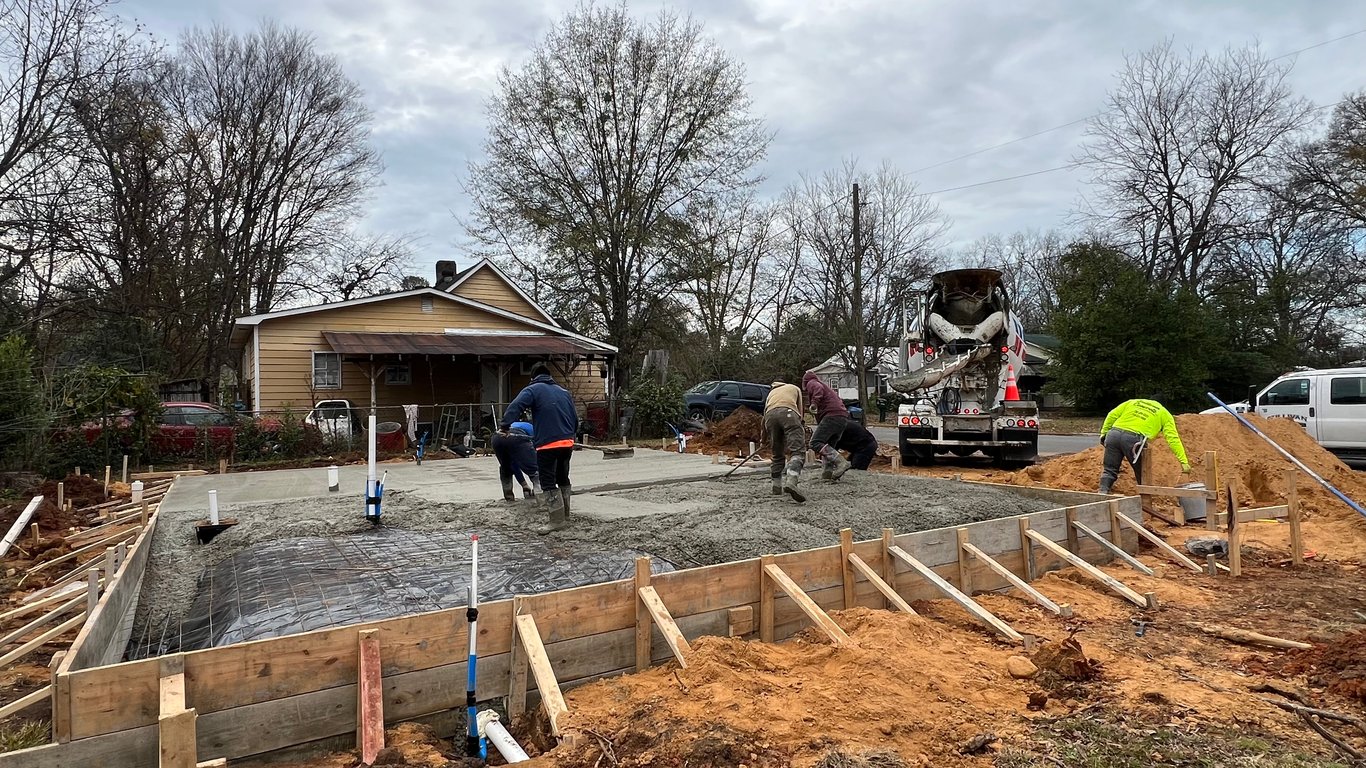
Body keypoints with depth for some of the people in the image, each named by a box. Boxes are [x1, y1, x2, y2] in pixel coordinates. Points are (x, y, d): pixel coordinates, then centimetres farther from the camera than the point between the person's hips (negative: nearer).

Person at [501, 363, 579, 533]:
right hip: (567, 442, 7)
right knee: (563, 479, 19)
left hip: (547, 444, -6)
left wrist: (505, 426, -17)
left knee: (548, 483, 0)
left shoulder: (533, 390, 0)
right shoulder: (564, 391, 18)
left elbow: (515, 406, -17)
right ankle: (565, 517, 26)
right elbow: (575, 418, 19)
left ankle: (557, 520, -1)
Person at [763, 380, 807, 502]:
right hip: (788, 412, -4)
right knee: (798, 451, -14)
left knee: (778, 455, 17)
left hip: (770, 415, 4)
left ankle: (777, 487, 16)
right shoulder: (795, 388, 37)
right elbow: (800, 412, 29)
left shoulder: (771, 392, 42)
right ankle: (791, 482, -37)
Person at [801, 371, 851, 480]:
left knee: (815, 443, -15)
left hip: (832, 415, -9)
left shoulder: (811, 383, 12)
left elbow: (818, 390, -12)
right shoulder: (825, 385, 37)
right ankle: (827, 473, 3)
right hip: (843, 417, 9)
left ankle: (840, 462, -26)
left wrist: (814, 404, -25)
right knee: (828, 445, 15)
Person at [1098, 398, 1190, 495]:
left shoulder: (1132, 402, 29)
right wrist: (1184, 461, 9)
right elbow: (1173, 439, 11)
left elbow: (1112, 415, 18)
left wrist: (1103, 433, 20)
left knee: (1109, 471, 11)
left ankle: (1103, 493, -4)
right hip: (1133, 439, -3)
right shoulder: (1165, 415, 21)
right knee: (1143, 475, 15)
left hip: (1114, 433, 3)